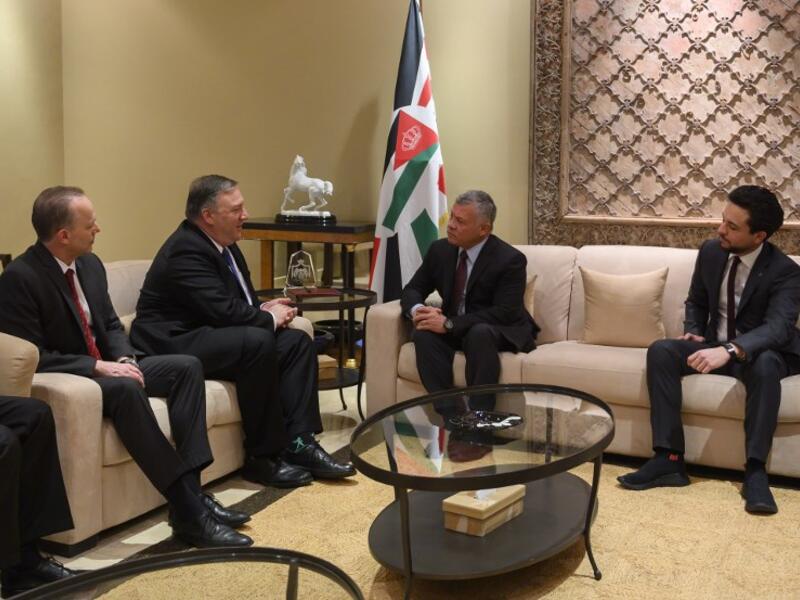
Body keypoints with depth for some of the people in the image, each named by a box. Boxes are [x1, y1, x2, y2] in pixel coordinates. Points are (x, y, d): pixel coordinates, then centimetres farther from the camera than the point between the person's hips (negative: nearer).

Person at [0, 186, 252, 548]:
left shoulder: (90, 264, 5)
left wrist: (124, 359, -8)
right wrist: (96, 366, -25)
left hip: (105, 367, 8)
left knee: (187, 366, -9)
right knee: (126, 389, -36)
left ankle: (192, 488, -18)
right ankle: (186, 509, -35)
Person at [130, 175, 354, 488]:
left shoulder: (222, 243, 10)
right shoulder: (186, 250, -20)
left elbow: (239, 299, 18)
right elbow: (223, 309, -26)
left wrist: (265, 309, -5)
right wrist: (269, 318, -10)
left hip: (208, 334, 10)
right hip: (174, 344, -10)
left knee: (298, 341, -4)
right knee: (259, 343, -32)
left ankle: (299, 443, -9)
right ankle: (262, 458, -21)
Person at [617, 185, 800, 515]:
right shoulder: (710, 252, -1)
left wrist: (729, 350, -49)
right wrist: (693, 332, -7)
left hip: (759, 353, -5)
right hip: (715, 346, 5)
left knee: (765, 364, -40)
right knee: (660, 350, -22)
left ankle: (755, 470, -33)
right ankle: (669, 459, -27)